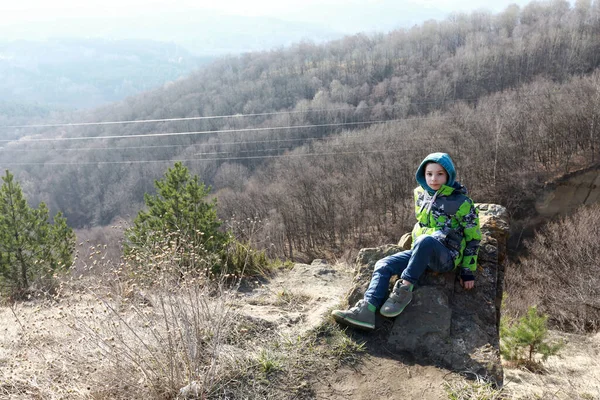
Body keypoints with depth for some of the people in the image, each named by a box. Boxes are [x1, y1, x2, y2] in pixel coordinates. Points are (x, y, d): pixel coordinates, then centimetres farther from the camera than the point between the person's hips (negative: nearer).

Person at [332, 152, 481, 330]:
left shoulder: (461, 202, -9)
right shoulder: (421, 194, 8)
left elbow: (473, 237, -3)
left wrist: (468, 272, -4)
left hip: (447, 256, -6)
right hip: (421, 253, 6)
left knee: (425, 240, -39)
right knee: (383, 265, -14)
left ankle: (405, 289, -28)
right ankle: (367, 309, -28)